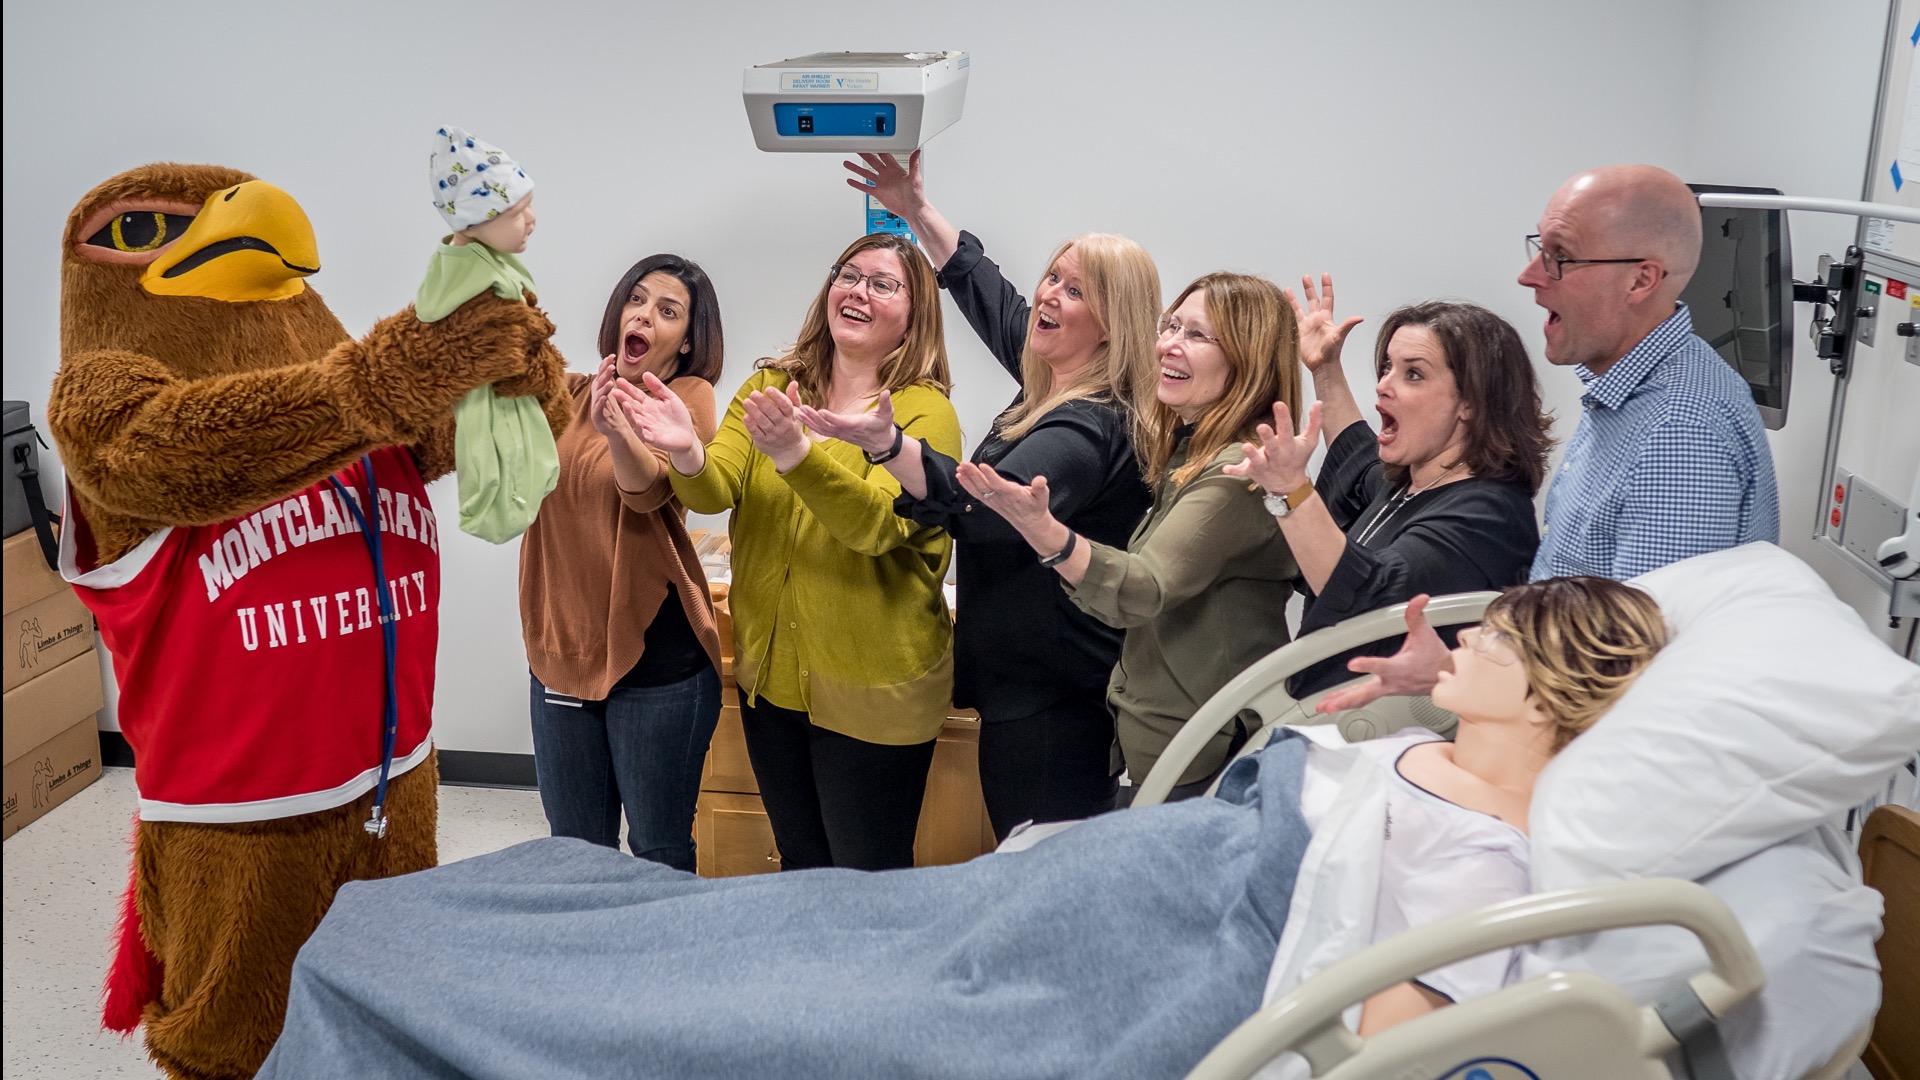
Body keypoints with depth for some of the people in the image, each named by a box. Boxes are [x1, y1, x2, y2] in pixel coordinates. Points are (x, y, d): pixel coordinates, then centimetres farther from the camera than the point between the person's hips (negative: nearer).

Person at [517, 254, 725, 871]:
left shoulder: (688, 397, -5)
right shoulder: (571, 395, 10)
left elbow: (650, 486, -23)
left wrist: (618, 433, -45)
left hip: (654, 653, -5)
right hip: (563, 650, 5)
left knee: (659, 853, 6)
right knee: (576, 851, 17)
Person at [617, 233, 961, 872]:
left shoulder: (925, 412, -11)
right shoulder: (769, 386, 4)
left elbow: (877, 523, -27)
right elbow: (715, 491, -11)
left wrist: (794, 453, -42)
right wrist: (687, 455, -33)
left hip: (872, 689, -4)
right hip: (770, 671, 5)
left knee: (869, 877, 10)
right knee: (799, 865, 22)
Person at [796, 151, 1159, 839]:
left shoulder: (1090, 427, -19)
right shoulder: (1056, 389, 10)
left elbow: (993, 509, -34)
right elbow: (985, 292, 24)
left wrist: (887, 445, -47)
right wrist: (916, 209, 27)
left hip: (1048, 707, -10)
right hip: (1032, 687, 10)